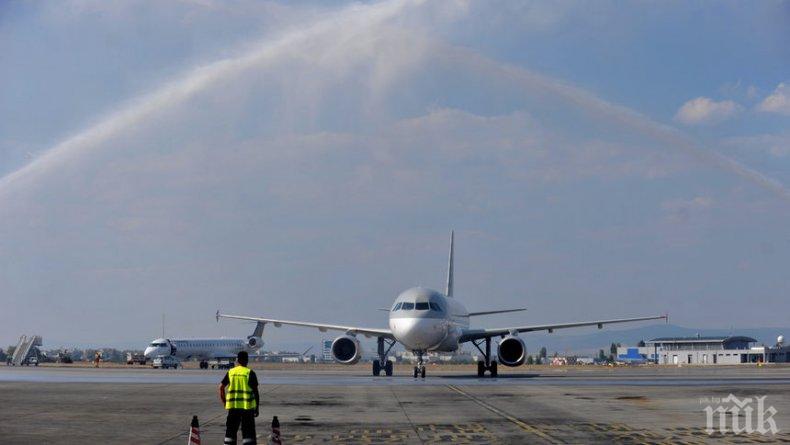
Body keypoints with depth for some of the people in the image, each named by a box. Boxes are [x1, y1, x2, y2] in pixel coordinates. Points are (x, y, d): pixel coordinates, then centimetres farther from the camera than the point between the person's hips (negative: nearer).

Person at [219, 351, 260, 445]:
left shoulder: (230, 372, 6)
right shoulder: (250, 373, -4)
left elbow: (221, 387, 3)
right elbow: (255, 391, -5)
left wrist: (224, 402, 13)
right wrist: (257, 408, 2)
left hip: (232, 406, 3)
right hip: (247, 406, -3)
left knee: (230, 431, 10)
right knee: (248, 432, 1)